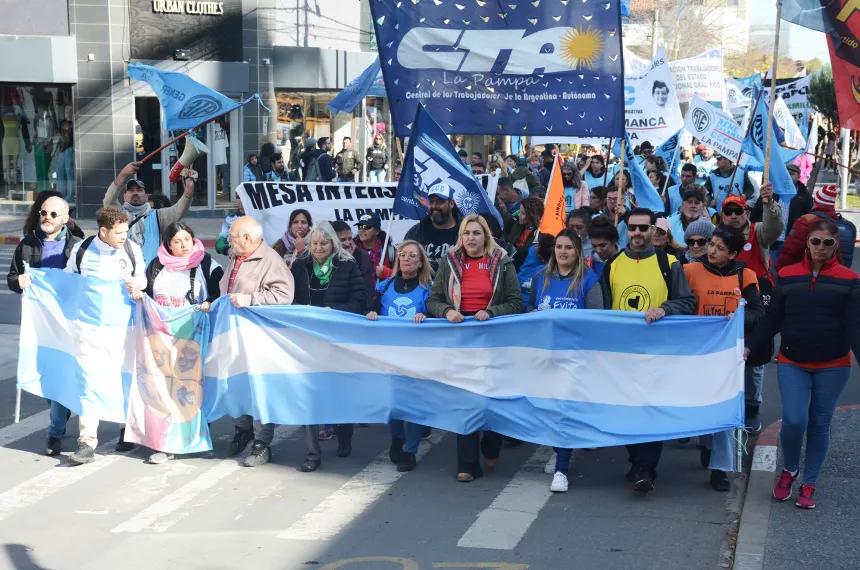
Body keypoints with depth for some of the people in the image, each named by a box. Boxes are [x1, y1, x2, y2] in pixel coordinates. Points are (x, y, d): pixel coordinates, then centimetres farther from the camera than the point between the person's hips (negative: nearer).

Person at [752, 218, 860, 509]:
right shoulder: (787, 275, 1)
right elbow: (773, 320, 6)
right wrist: (750, 347, -2)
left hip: (832, 366, 0)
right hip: (792, 363, 0)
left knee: (819, 424, 7)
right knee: (794, 420, -11)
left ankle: (809, 485, 21)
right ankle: (789, 469, 18)